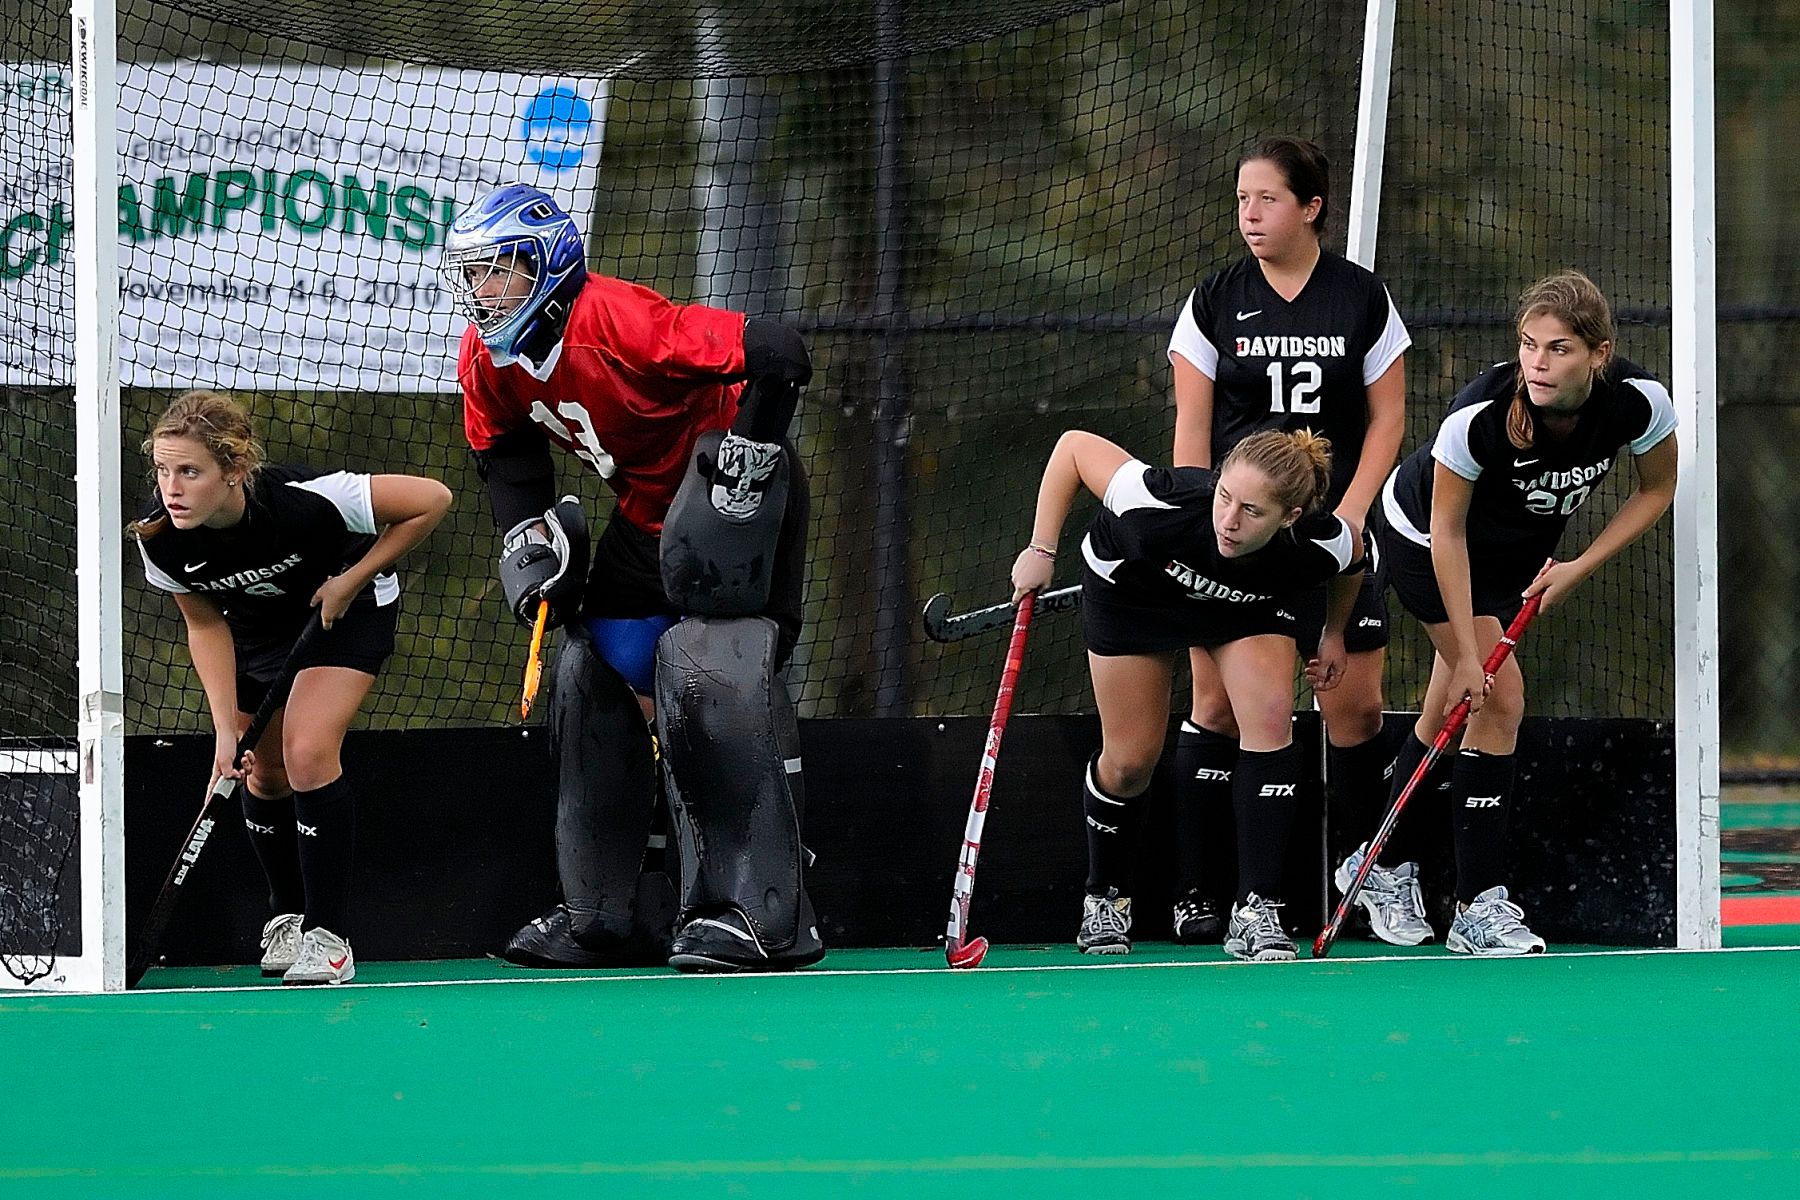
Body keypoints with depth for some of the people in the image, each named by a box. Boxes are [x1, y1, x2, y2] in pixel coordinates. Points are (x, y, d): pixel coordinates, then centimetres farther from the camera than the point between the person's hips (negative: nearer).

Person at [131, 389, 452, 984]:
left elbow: (431, 499, -29)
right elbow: (205, 624, -10)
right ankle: (286, 916, 28)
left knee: (307, 752, -19)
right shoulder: (160, 538, -29)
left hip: (347, 606, -4)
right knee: (263, 772, 4)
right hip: (256, 620, 4)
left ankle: (327, 936, -12)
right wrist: (226, 726, -17)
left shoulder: (301, 501, -41)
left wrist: (352, 581, -25)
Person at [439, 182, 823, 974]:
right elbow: (505, 452, 13)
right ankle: (604, 915, 17)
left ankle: (760, 913, -24)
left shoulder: (619, 322, -30)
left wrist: (746, 455, -28)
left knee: (712, 674, -23)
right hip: (646, 515, 9)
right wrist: (528, 537, -2)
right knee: (593, 673, 8)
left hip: (735, 498, -9)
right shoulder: (487, 361, -5)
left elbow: (776, 355, -33)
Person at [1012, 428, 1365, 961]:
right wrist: (1041, 550, -26)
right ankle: (1103, 896, 29)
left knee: (1271, 718, -21)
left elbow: (1352, 562, -8)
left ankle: (1255, 911, -17)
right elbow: (1075, 445, -29)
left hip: (1252, 603, 1)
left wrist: (1333, 633, 6)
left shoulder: (1321, 545, -35)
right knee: (1130, 761, 1)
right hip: (1133, 591, -1)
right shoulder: (1163, 505, -44)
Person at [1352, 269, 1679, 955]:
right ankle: (1480, 905, -12)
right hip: (1421, 534, -5)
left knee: (1452, 710, 8)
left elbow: (1657, 491, -7)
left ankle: (1379, 864, 26)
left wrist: (1580, 568, -14)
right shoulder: (1480, 415, -37)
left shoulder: (1639, 403, -28)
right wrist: (1469, 649, -24)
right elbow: (1447, 530, -25)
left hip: (1519, 548, 5)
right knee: (1498, 698, -15)